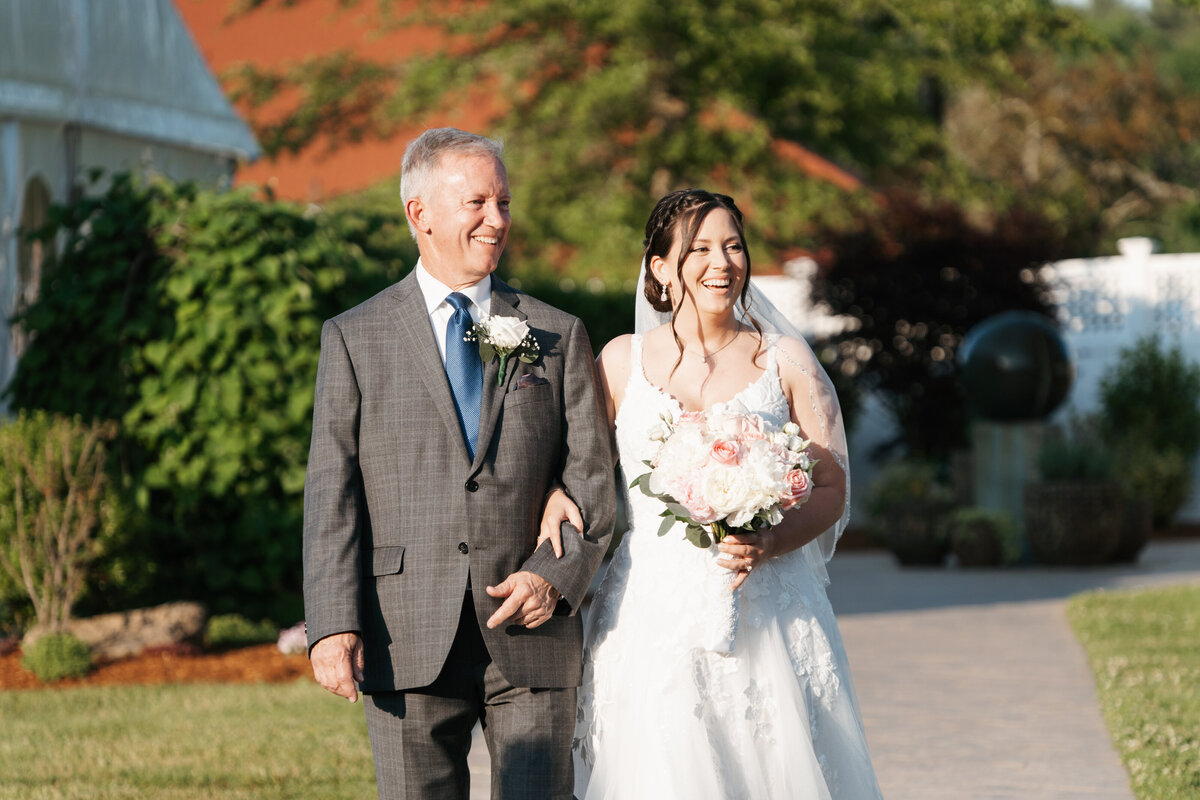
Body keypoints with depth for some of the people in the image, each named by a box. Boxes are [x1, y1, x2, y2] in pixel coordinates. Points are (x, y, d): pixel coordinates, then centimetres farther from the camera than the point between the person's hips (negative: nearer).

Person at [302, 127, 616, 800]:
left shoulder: (558, 337, 11)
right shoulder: (354, 340, 7)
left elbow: (594, 480, 7)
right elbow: (332, 492, 1)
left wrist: (558, 575, -11)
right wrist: (334, 624, -10)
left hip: (531, 635, 1)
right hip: (409, 644, -1)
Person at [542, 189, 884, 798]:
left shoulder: (785, 361, 6)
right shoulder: (622, 360, 7)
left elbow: (831, 487, 5)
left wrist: (770, 543, -12)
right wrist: (557, 491, -2)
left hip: (766, 611, 0)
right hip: (651, 615, 0)